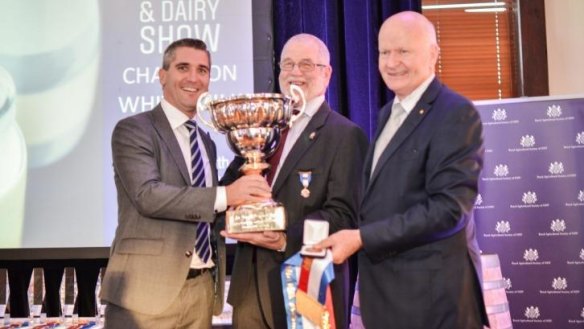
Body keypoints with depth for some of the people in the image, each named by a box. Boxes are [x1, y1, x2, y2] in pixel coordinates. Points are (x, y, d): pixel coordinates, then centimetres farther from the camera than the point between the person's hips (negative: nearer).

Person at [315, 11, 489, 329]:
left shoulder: (457, 113, -13)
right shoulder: (388, 113, 13)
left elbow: (448, 206, -20)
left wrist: (361, 237, -21)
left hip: (429, 288, -7)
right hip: (382, 283, 7)